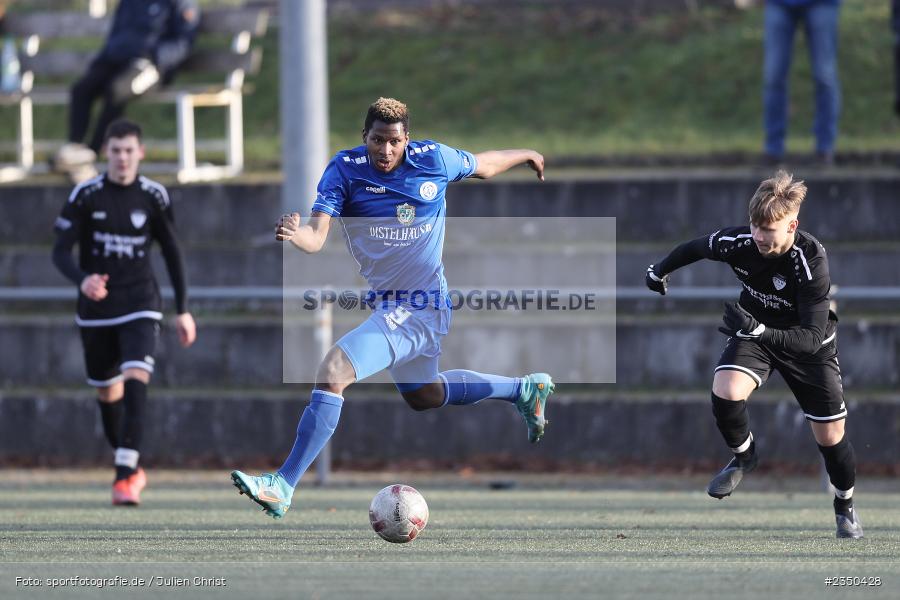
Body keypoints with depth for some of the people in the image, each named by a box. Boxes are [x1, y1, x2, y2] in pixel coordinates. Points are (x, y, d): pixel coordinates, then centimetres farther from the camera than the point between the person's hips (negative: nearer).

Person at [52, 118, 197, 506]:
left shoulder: (153, 197, -2)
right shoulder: (85, 196, -5)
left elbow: (172, 253, 9)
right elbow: (60, 252, -8)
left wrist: (183, 310, 10)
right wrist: (82, 280, -30)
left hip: (140, 306, -1)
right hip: (96, 309, 1)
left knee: (136, 381, -21)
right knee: (107, 392, 11)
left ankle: (125, 476, -26)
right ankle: (131, 468, 32)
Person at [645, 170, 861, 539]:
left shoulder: (811, 260, -36)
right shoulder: (737, 243, -26)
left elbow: (812, 337, -39)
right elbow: (695, 249, -1)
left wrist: (758, 330, -52)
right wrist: (660, 271, 14)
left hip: (805, 341, -2)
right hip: (755, 330, 2)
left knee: (830, 435, 3)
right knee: (725, 391, -27)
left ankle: (845, 505, 33)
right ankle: (744, 457, 5)